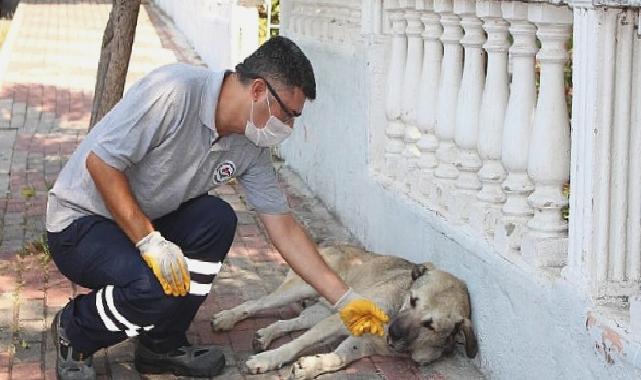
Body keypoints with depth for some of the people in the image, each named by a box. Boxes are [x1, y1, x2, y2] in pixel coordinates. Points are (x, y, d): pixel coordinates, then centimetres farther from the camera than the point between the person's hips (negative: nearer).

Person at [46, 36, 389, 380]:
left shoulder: (250, 148, -4)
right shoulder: (173, 92, -27)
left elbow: (284, 229, 3)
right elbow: (100, 161, -26)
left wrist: (344, 300, 1)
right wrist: (149, 241, -29)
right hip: (79, 223, -7)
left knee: (217, 220, -14)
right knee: (159, 289, -30)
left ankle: (163, 345, 3)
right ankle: (74, 332, 0)